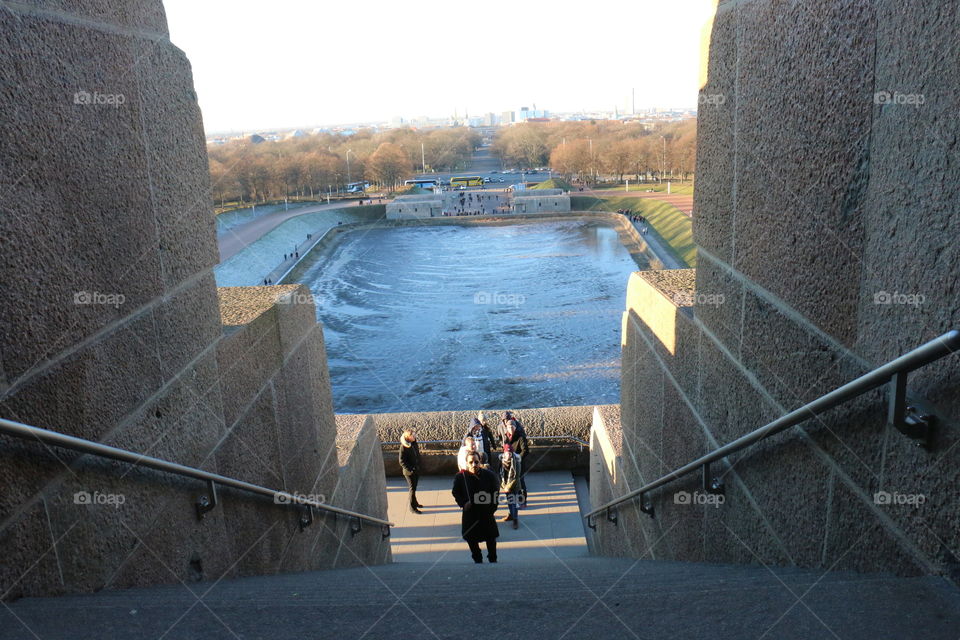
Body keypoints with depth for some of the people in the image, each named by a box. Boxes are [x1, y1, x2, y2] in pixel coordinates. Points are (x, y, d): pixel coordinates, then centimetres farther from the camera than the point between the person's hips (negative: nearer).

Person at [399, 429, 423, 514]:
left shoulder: (415, 444, 3)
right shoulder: (404, 446, -18)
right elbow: (402, 461, -17)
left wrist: (418, 467, 9)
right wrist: (409, 470, -20)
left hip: (416, 470, 6)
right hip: (409, 472, -6)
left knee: (414, 487, 19)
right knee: (412, 488, -1)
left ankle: (414, 503, 35)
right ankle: (412, 507, 9)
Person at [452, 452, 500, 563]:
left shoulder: (489, 475, -10)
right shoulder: (460, 477, -12)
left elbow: (495, 492, 1)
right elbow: (456, 493, 2)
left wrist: (492, 508, -5)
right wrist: (463, 504, -12)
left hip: (487, 513, 0)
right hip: (469, 514, 0)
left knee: (491, 538, 13)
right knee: (471, 539, 12)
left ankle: (493, 560, 34)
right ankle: (478, 560, 33)